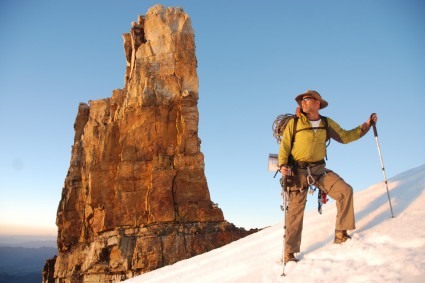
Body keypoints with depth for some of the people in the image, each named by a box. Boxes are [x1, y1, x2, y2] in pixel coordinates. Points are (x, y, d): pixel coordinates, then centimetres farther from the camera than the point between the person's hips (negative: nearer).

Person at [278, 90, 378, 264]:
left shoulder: (327, 123, 8)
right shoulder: (294, 123, -2)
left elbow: (345, 136, 12)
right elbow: (284, 146, -4)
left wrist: (366, 125, 6)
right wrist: (283, 165, -19)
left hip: (319, 170, 3)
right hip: (298, 171, -3)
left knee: (345, 191, -13)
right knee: (295, 211, -2)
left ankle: (341, 235, 2)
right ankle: (289, 253, 10)